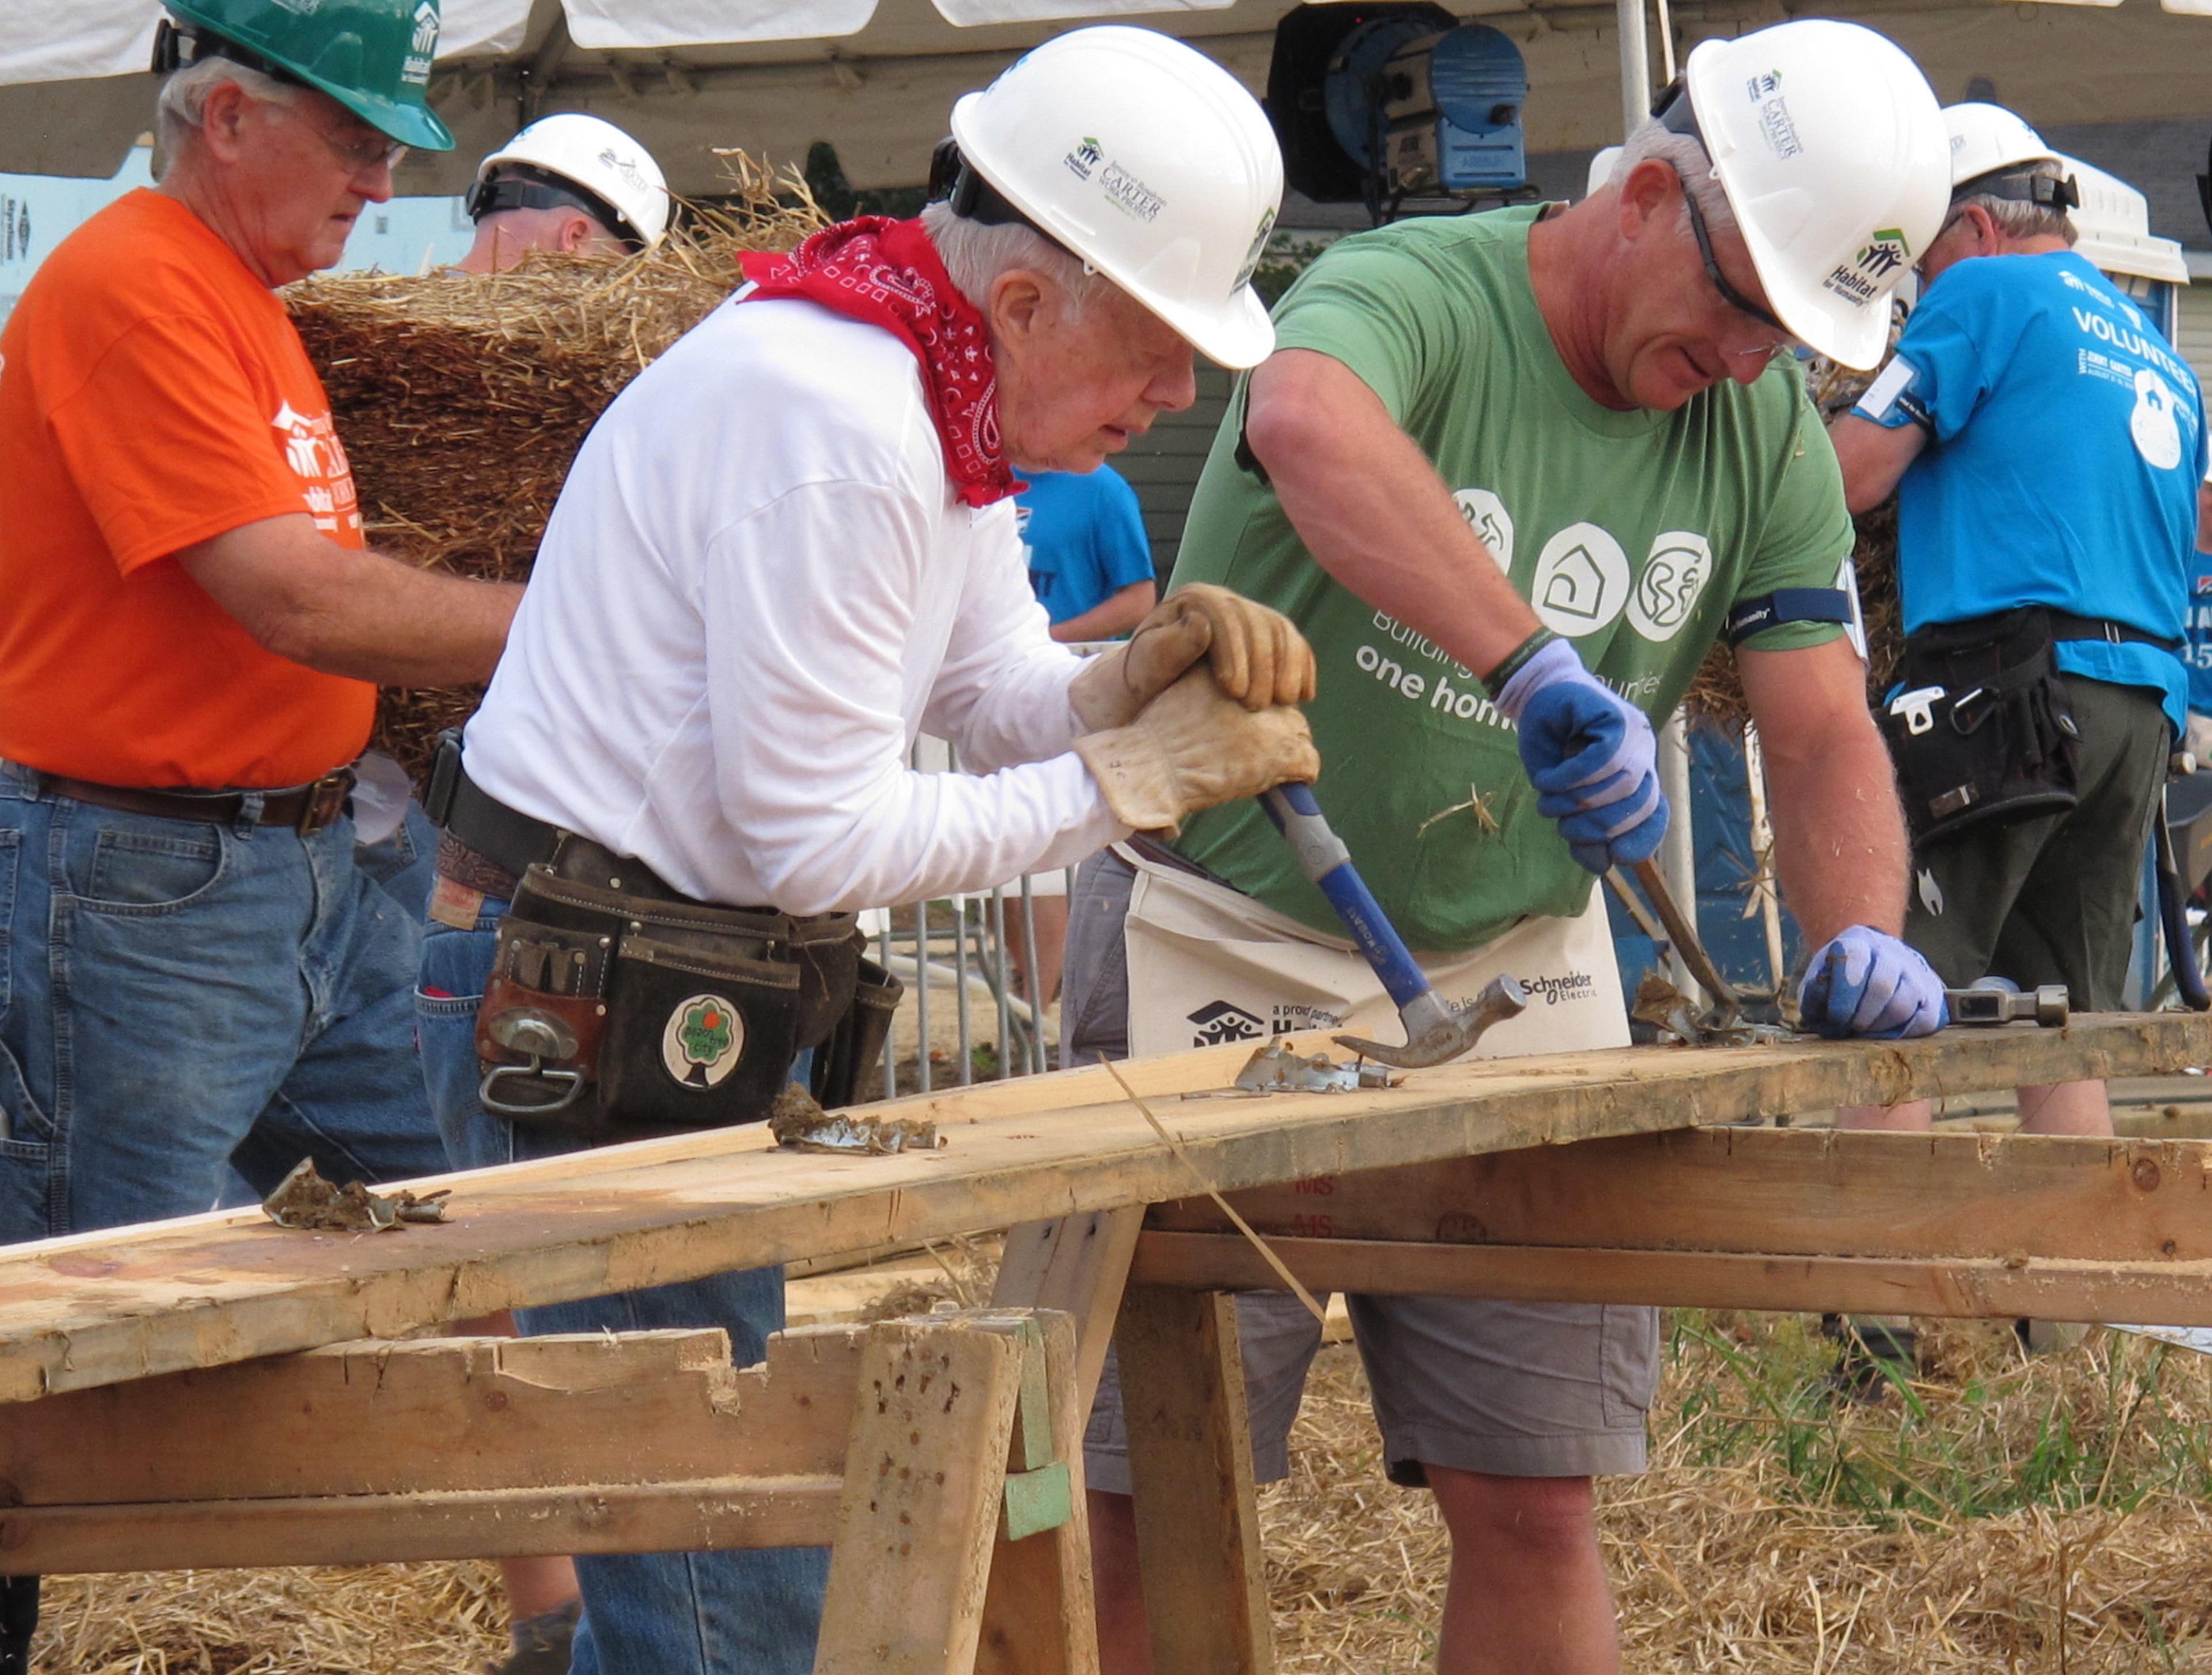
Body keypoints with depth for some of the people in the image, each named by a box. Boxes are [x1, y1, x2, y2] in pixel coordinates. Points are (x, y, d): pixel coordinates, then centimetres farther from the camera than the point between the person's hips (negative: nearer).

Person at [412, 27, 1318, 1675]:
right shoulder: (835, 428, -23)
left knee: (684, 1541, 15)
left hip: (682, 1016, 11)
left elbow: (997, 694, 14)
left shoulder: (942, 407, 10)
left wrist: (1145, 678, -8)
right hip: (588, 1028, -11)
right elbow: (822, 844, -21)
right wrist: (1134, 780, -16)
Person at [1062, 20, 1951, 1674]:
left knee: (1535, 1508, 6)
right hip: (1238, 962, -5)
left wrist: (1862, 935, -20)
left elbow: (1824, 730, 1)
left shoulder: (1770, 432, 2)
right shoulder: (1408, 295, -18)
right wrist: (1542, 670, -52)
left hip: (1515, 976, 5)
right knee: (1141, 1507, -2)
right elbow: (1309, 424, -43)